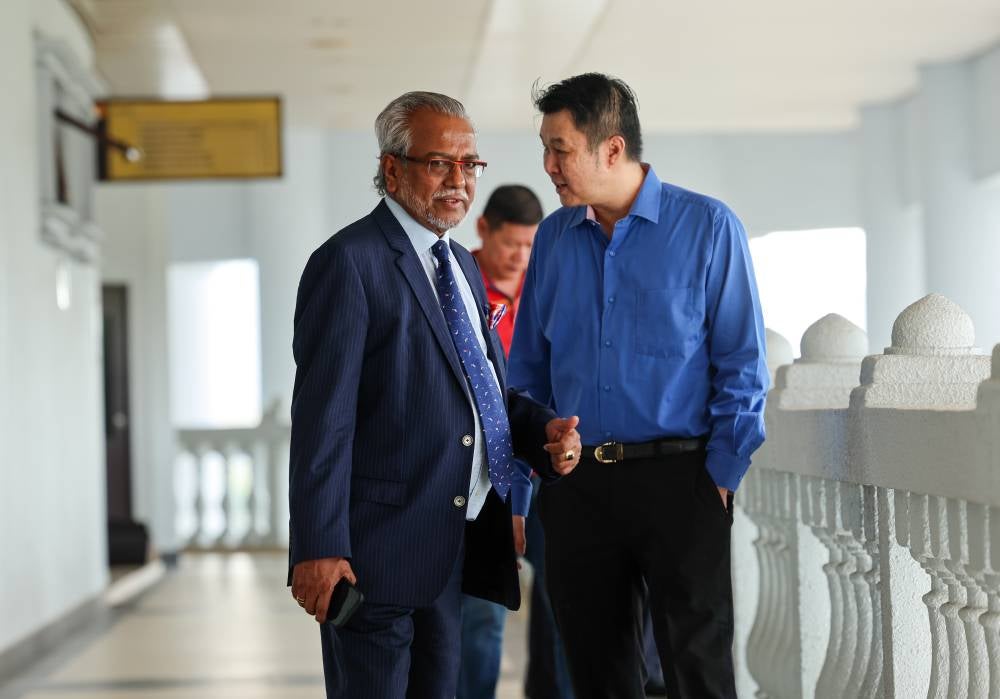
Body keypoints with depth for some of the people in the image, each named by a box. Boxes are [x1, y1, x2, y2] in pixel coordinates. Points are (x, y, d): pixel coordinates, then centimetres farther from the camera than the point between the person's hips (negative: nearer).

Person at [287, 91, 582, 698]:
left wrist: (545, 429, 3)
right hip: (377, 552, -8)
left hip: (455, 551, 9)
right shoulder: (350, 262, -11)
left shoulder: (462, 266, 17)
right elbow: (323, 416, -17)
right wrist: (318, 550, -23)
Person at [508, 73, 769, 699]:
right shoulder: (554, 237, 9)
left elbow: (742, 363, -4)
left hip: (677, 479, -4)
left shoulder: (707, 226, -3)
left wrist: (721, 475, -9)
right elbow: (529, 368, 14)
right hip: (575, 485, 4)